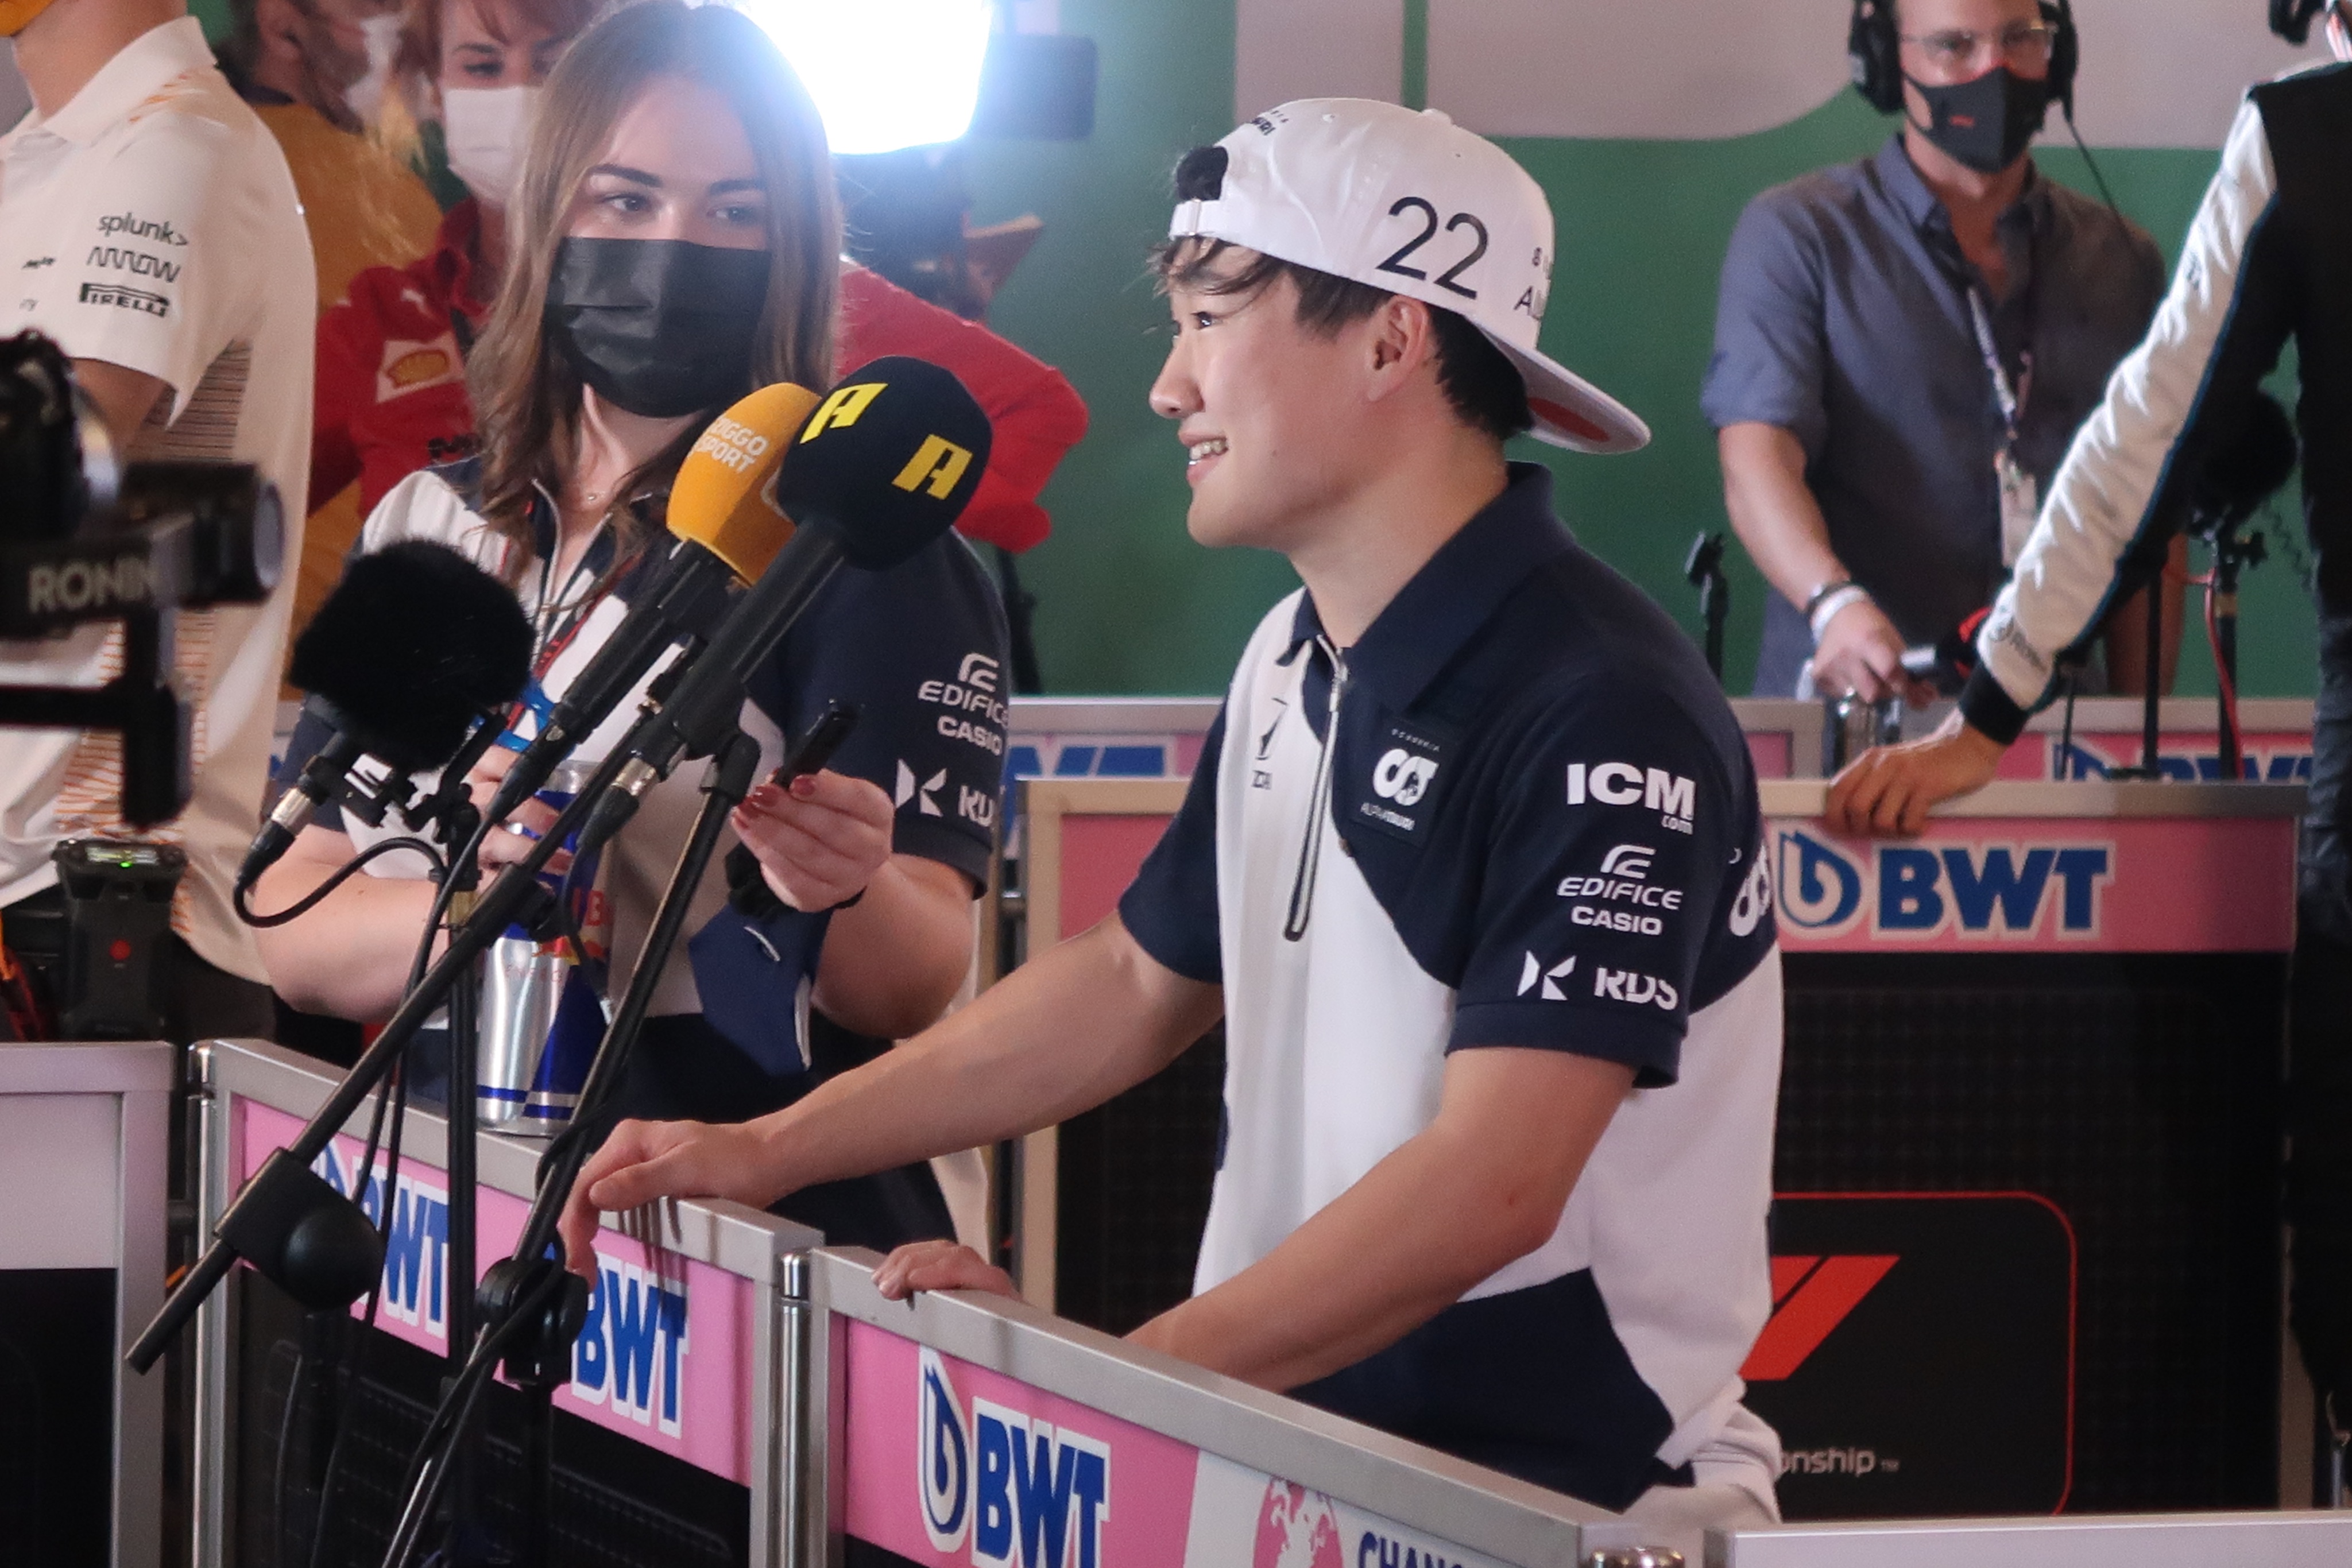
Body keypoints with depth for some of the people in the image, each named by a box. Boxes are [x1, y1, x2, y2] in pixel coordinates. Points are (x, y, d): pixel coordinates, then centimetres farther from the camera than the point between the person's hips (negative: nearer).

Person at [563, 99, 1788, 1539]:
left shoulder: (1599, 714, -16)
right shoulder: (1295, 664, 12)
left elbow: (1490, 1182, -22)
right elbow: (1141, 983, 24)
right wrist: (764, 1151, 17)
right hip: (1286, 1432, 8)